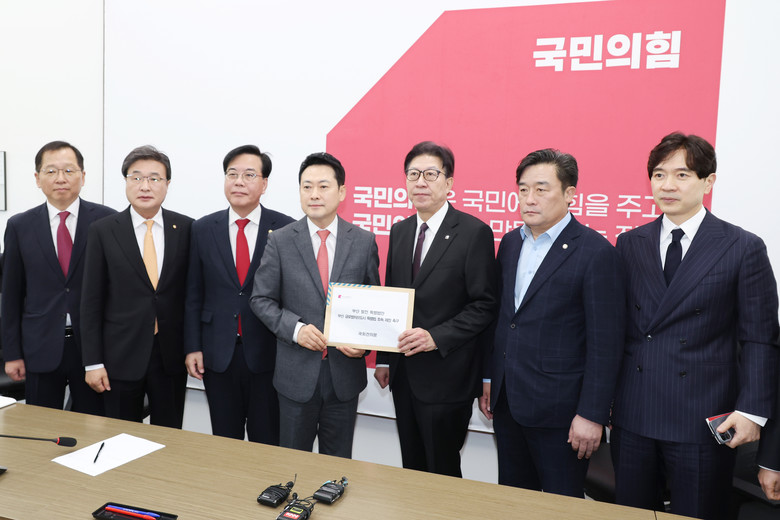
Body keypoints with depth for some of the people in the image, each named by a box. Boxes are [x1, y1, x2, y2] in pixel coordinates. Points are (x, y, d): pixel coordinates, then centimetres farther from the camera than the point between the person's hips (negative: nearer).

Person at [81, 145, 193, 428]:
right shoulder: (103, 231, -2)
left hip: (171, 354, 1)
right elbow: (91, 301, -1)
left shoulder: (185, 228, 0)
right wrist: (93, 362, -4)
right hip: (120, 354, -1)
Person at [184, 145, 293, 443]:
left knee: (266, 442, 9)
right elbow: (194, 294, 6)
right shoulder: (203, 229, 4)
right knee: (224, 439, 14)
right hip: (218, 354, 2)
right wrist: (192, 347, 2)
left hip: (267, 354, -2)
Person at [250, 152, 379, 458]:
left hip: (345, 369, 1)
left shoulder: (364, 242, -1)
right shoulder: (280, 241, -3)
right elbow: (261, 299, -1)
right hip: (296, 373, 0)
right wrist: (295, 328, -17)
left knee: (338, 465, 16)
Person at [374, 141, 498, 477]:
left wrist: (436, 337, -22)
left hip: (446, 376, -6)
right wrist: (383, 359, 12)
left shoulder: (474, 232, -10)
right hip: (404, 373, 6)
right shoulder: (399, 232, 10)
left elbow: (484, 305, -12)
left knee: (442, 472, 7)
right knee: (411, 467, 18)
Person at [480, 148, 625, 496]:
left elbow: (606, 345, -15)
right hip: (506, 401, 6)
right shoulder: (510, 243, 8)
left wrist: (592, 415, -16)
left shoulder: (596, 253, -14)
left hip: (558, 409, -6)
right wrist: (489, 378, 13)